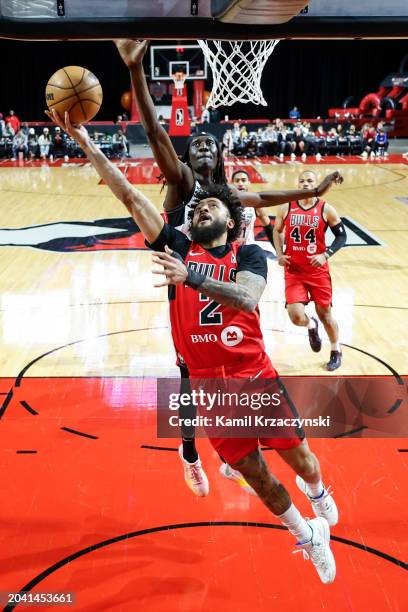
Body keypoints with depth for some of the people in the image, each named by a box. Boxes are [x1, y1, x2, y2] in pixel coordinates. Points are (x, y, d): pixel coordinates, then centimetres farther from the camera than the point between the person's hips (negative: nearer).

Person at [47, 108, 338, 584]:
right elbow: (130, 196, -7)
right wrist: (85, 143, -13)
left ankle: (319, 493, 51)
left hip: (258, 378, -1)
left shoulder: (249, 255, -3)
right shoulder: (177, 247, 1)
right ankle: (308, 537, 36)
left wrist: (190, 278, -39)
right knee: (255, 475, 9)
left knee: (299, 459, 12)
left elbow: (246, 298, -26)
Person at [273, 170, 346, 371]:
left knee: (324, 313, 10)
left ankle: (336, 351, 34)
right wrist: (279, 254, -2)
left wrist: (326, 255, -15)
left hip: (318, 270, 0)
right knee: (296, 317, -13)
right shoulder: (286, 208, -2)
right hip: (293, 271, 1)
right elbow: (277, 231, 13)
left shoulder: (326, 209, -7)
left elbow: (341, 236, 0)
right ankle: (311, 326, 26)